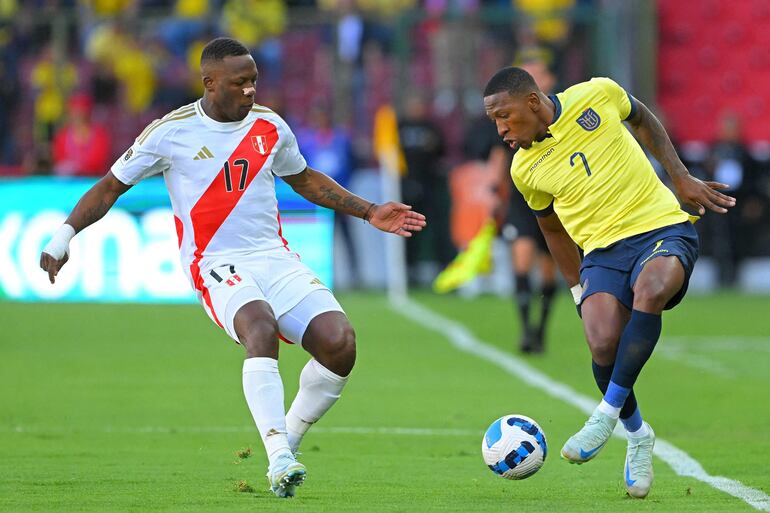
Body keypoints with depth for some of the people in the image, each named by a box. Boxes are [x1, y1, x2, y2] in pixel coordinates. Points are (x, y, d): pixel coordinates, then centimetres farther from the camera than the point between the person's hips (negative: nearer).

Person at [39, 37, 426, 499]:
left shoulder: (270, 127, 11)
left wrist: (370, 213, 25)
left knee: (339, 341, -19)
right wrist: (64, 235, -2)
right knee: (261, 327, -37)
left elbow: (305, 180, 29)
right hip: (217, 266, -5)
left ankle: (288, 441, 3)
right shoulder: (170, 132, -1)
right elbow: (110, 187, 9)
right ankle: (279, 461, -42)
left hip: (276, 259, 5)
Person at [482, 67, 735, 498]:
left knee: (650, 288, -37)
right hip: (602, 250, 2)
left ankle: (608, 413, -22)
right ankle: (637, 435, 5)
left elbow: (642, 118, 17)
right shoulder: (525, 170, 4)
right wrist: (580, 292, 19)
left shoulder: (597, 95, -4)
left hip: (663, 228, -2)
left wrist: (682, 178, 10)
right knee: (603, 345, -25)